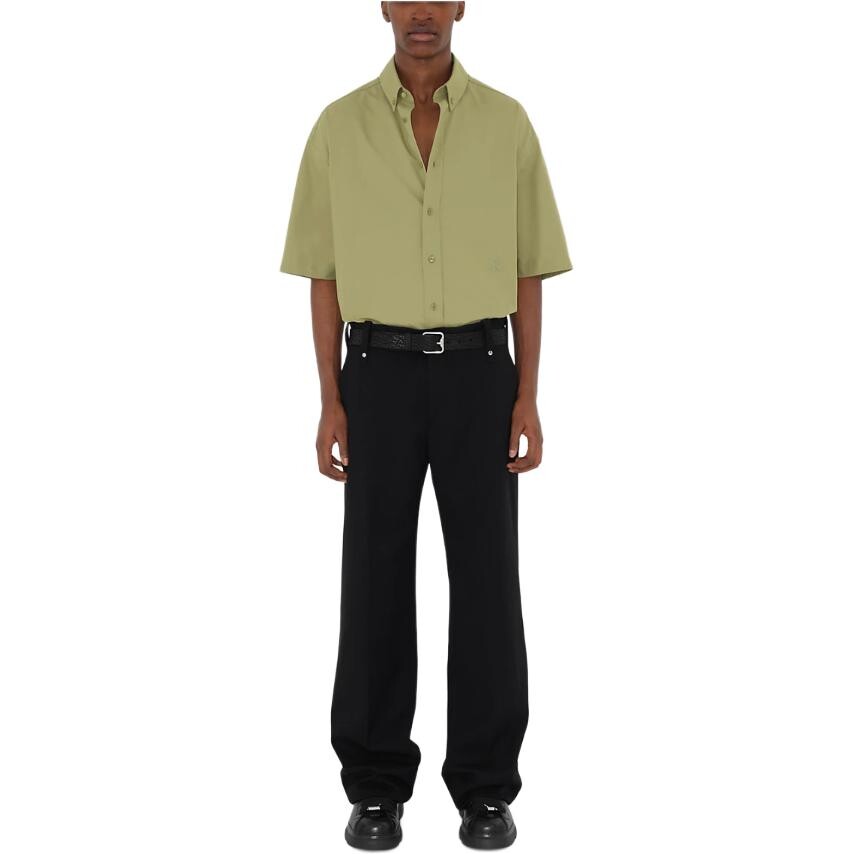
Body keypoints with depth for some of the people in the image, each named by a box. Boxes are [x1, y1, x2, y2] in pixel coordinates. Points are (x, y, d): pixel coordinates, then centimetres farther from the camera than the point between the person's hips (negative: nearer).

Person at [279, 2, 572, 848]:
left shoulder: (506, 122, 6)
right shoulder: (339, 126, 5)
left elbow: (526, 273, 5)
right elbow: (326, 276, 6)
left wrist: (527, 400, -3)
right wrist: (331, 404, -2)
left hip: (477, 375, 0)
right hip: (380, 377, 0)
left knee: (485, 578, 0)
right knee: (376, 577, 1)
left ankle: (484, 784, 16)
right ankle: (377, 784, 17)